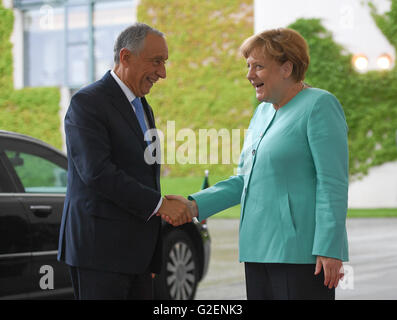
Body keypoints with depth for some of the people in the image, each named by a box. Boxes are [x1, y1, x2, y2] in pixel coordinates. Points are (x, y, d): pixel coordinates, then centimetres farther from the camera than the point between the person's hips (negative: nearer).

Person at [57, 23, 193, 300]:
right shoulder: (87, 103, -9)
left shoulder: (144, 108, 19)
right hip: (100, 248, -8)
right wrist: (159, 204, -19)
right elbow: (96, 172, -20)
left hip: (137, 251, 8)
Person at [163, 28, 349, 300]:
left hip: (300, 251, -8)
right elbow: (244, 180, 19)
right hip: (259, 248, 8)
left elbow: (333, 183, -12)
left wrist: (329, 249, -18)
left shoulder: (319, 105, -6)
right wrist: (195, 205, 6)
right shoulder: (263, 112, 19)